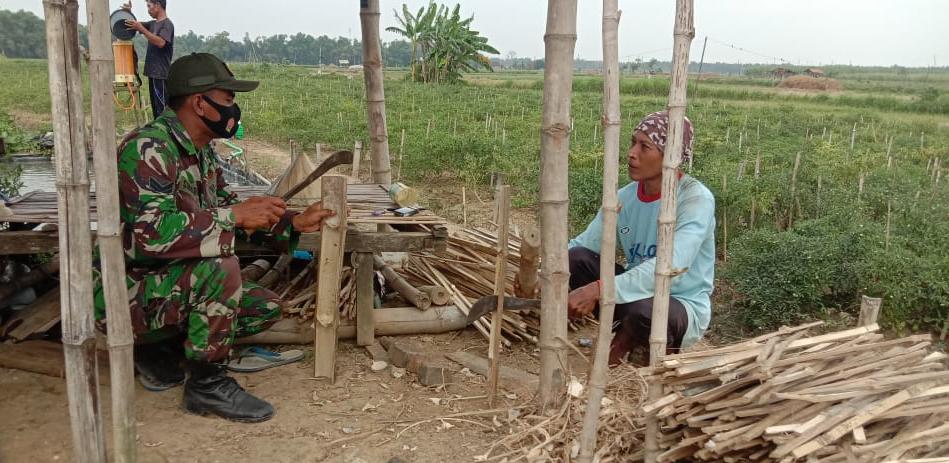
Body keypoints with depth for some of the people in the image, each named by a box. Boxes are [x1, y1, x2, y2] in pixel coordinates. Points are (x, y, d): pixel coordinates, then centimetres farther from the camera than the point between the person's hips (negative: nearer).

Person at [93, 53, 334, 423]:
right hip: (128, 293, -9)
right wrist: (235, 215, -30)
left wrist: (294, 223, 4)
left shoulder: (201, 152, 6)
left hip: (173, 286, 9)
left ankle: (160, 347, 14)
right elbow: (151, 233, -35)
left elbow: (225, 209, 15)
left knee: (266, 307, 4)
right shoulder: (148, 148, -23)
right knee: (220, 267, -32)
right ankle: (208, 384, -14)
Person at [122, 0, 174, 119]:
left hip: (161, 74, -9)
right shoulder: (153, 24, 16)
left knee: (162, 107, -10)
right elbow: (134, 25, 25)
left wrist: (141, 29, -27)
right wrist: (129, 13, 7)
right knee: (155, 106, 13)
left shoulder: (167, 24, -11)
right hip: (153, 73, 9)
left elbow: (161, 42, -26)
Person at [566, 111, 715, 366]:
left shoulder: (696, 199, -21)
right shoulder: (624, 198, -2)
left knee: (642, 308, -38)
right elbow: (581, 245, -5)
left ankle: (621, 344, -1)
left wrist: (599, 290, -42)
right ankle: (625, 335, 3)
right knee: (576, 259, -16)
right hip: (641, 292, 5)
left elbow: (670, 267, -34)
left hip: (685, 308, -5)